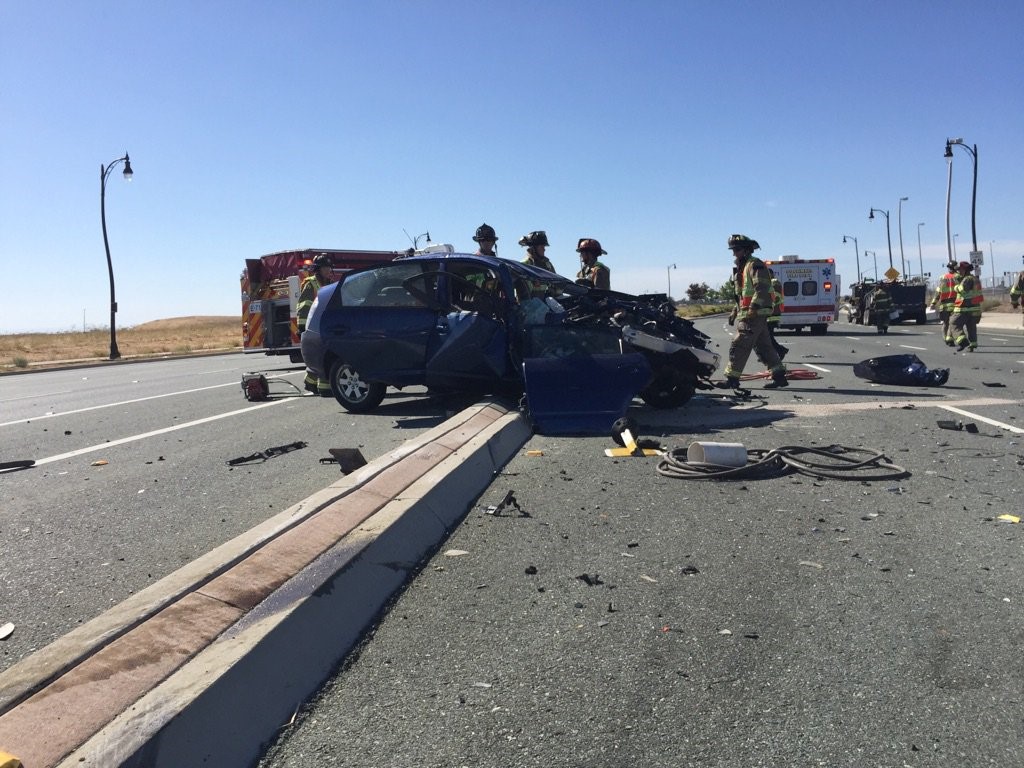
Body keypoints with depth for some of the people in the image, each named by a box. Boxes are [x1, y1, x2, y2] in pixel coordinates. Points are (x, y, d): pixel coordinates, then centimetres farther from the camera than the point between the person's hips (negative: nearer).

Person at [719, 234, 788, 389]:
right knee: (763, 346, 11)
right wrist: (735, 311, 22)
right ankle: (779, 376, 15)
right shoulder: (743, 267, 21)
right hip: (747, 314, 10)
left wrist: (753, 308, -28)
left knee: (738, 346, -10)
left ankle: (732, 378, -6)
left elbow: (762, 289, -22)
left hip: (754, 314, -10)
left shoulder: (755, 265, -11)